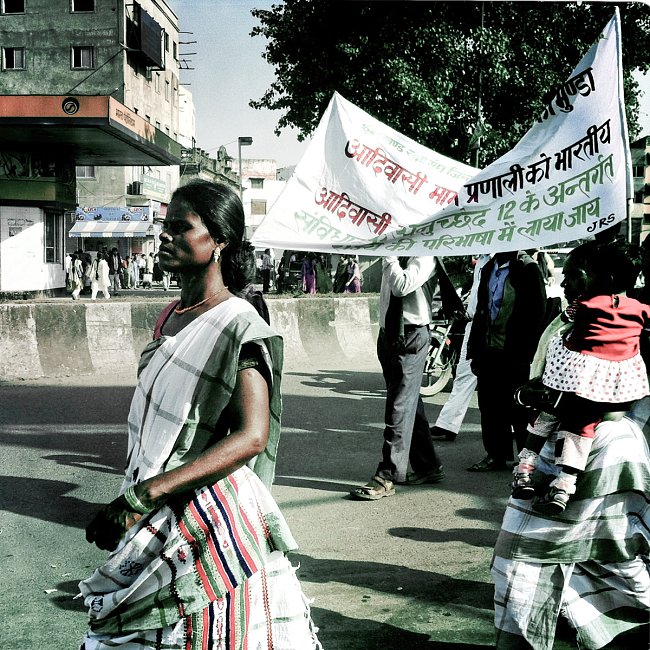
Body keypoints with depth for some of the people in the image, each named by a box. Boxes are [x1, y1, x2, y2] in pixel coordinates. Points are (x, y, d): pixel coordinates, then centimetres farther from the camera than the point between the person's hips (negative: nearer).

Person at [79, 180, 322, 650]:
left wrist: (144, 493, -27)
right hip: (157, 520, 8)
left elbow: (251, 437, -24)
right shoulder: (170, 318, 10)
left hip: (210, 516, -8)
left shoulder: (241, 327, -14)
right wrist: (121, 505, 12)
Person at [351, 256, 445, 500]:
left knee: (400, 407, -7)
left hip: (410, 336, -9)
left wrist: (389, 254, -18)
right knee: (410, 405, 15)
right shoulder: (393, 255, 13)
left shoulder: (423, 256, -10)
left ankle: (387, 477, -5)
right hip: (389, 333, 9)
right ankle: (428, 466, 27)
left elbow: (402, 286, -25)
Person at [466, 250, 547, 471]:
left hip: (513, 353, -7)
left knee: (518, 408, 1)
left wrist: (523, 355, -15)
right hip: (490, 350, 7)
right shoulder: (489, 268, 14)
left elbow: (536, 315, -12)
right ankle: (496, 455, 20)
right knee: (489, 405, 9)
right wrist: (474, 349, 14)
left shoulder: (527, 269, -9)